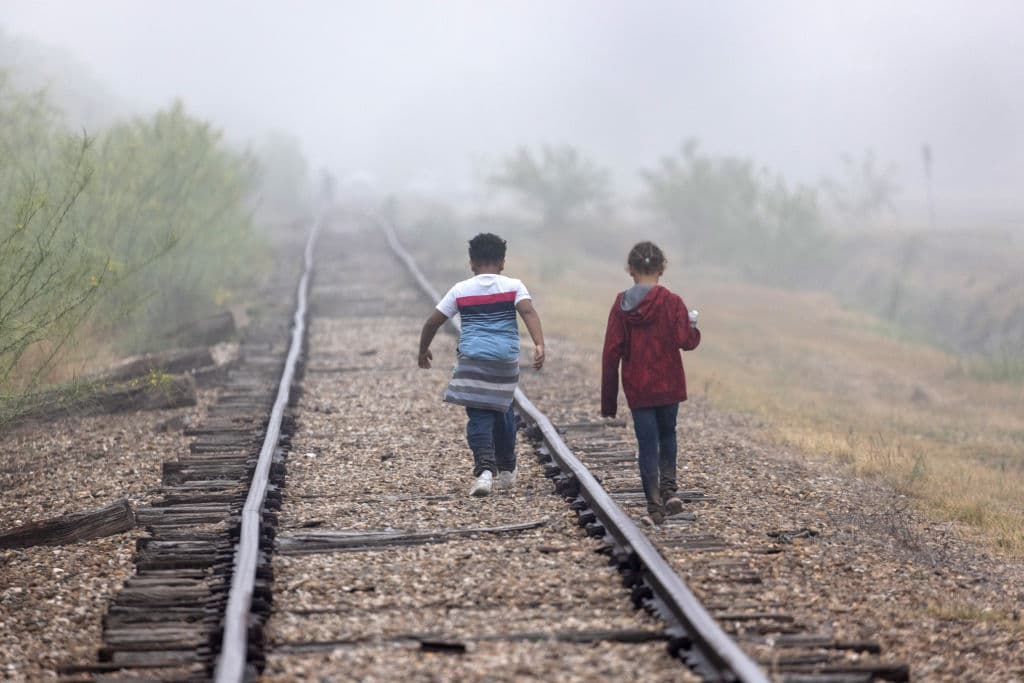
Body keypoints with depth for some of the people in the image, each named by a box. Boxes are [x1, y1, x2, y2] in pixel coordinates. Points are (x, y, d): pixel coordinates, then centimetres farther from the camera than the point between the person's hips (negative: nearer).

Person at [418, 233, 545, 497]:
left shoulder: (461, 290, 7)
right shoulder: (513, 286, 5)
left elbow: (432, 322, 9)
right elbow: (529, 312, -13)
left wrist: (423, 350, 25)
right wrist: (539, 345, -23)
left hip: (472, 358, -1)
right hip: (506, 359, 1)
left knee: (479, 416, -4)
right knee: (502, 411, 21)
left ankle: (485, 469, -25)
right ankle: (506, 470, 32)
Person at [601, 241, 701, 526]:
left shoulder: (621, 305, -2)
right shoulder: (671, 302, -9)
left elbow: (611, 353, -2)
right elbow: (686, 341, -16)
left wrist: (608, 399, 3)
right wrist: (693, 326, 8)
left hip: (636, 387, 1)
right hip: (668, 384, 0)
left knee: (647, 443, 5)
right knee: (667, 433, 22)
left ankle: (655, 505, 1)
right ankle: (669, 486, 9)